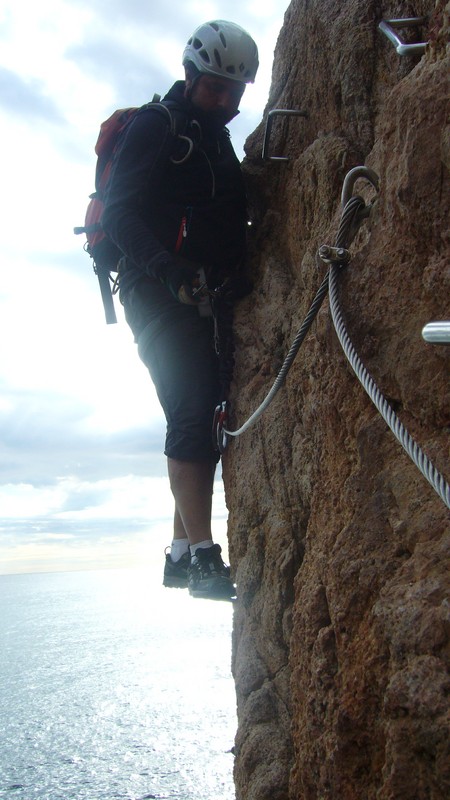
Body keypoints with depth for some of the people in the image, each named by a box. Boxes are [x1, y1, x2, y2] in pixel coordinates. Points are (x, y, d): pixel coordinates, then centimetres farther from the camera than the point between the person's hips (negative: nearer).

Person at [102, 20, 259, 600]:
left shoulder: (216, 139, 22)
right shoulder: (155, 126, -3)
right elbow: (120, 213, -15)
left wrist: (240, 275, 9)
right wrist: (165, 263, -31)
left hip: (204, 299, 8)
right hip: (160, 295, -8)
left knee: (202, 416, 6)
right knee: (192, 414, -17)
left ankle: (182, 553, 13)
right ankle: (202, 557, -18)